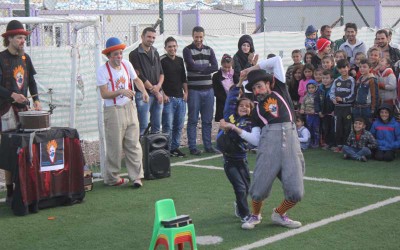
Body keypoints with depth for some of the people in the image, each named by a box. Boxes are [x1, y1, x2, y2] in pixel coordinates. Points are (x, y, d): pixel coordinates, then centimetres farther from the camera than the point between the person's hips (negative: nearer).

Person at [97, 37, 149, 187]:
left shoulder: (126, 64, 6)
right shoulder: (102, 70, -11)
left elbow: (136, 79, 17)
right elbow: (104, 94, -15)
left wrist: (143, 91, -2)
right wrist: (121, 92, -27)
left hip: (129, 107, 5)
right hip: (113, 111, -5)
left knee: (133, 144, 4)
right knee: (115, 146, 0)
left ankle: (136, 176, 8)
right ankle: (112, 178, 13)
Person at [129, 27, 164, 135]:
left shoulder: (155, 53, 16)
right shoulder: (135, 54, -5)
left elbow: (161, 72, 15)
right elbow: (140, 76, -11)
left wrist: (158, 86, -7)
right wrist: (154, 91, -9)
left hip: (158, 93, 6)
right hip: (143, 94, -6)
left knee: (157, 125, 9)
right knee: (143, 126, -8)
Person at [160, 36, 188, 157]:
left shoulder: (180, 60, 14)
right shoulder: (162, 61, -5)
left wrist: (186, 92, 10)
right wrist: (163, 94, -13)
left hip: (180, 98, 6)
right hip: (168, 98, -6)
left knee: (179, 125, 8)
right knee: (168, 126, -7)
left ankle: (175, 147, 17)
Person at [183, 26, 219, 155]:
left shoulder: (209, 50, 12)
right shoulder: (188, 50, -1)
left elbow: (215, 67, -2)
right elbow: (192, 66, -17)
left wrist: (200, 69, -12)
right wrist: (206, 67, -3)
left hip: (208, 89, 4)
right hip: (194, 90, -4)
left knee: (207, 120, 9)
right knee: (193, 120, -1)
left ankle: (208, 146, 16)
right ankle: (192, 147, 4)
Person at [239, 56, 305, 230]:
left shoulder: (279, 91, 20)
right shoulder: (257, 109, 20)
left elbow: (277, 61, 19)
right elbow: (255, 139, 9)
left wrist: (253, 68, 25)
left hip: (291, 139, 0)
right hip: (269, 141, 0)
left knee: (296, 192, -5)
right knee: (259, 189, -7)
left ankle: (279, 214, 23)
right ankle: (255, 216, 24)